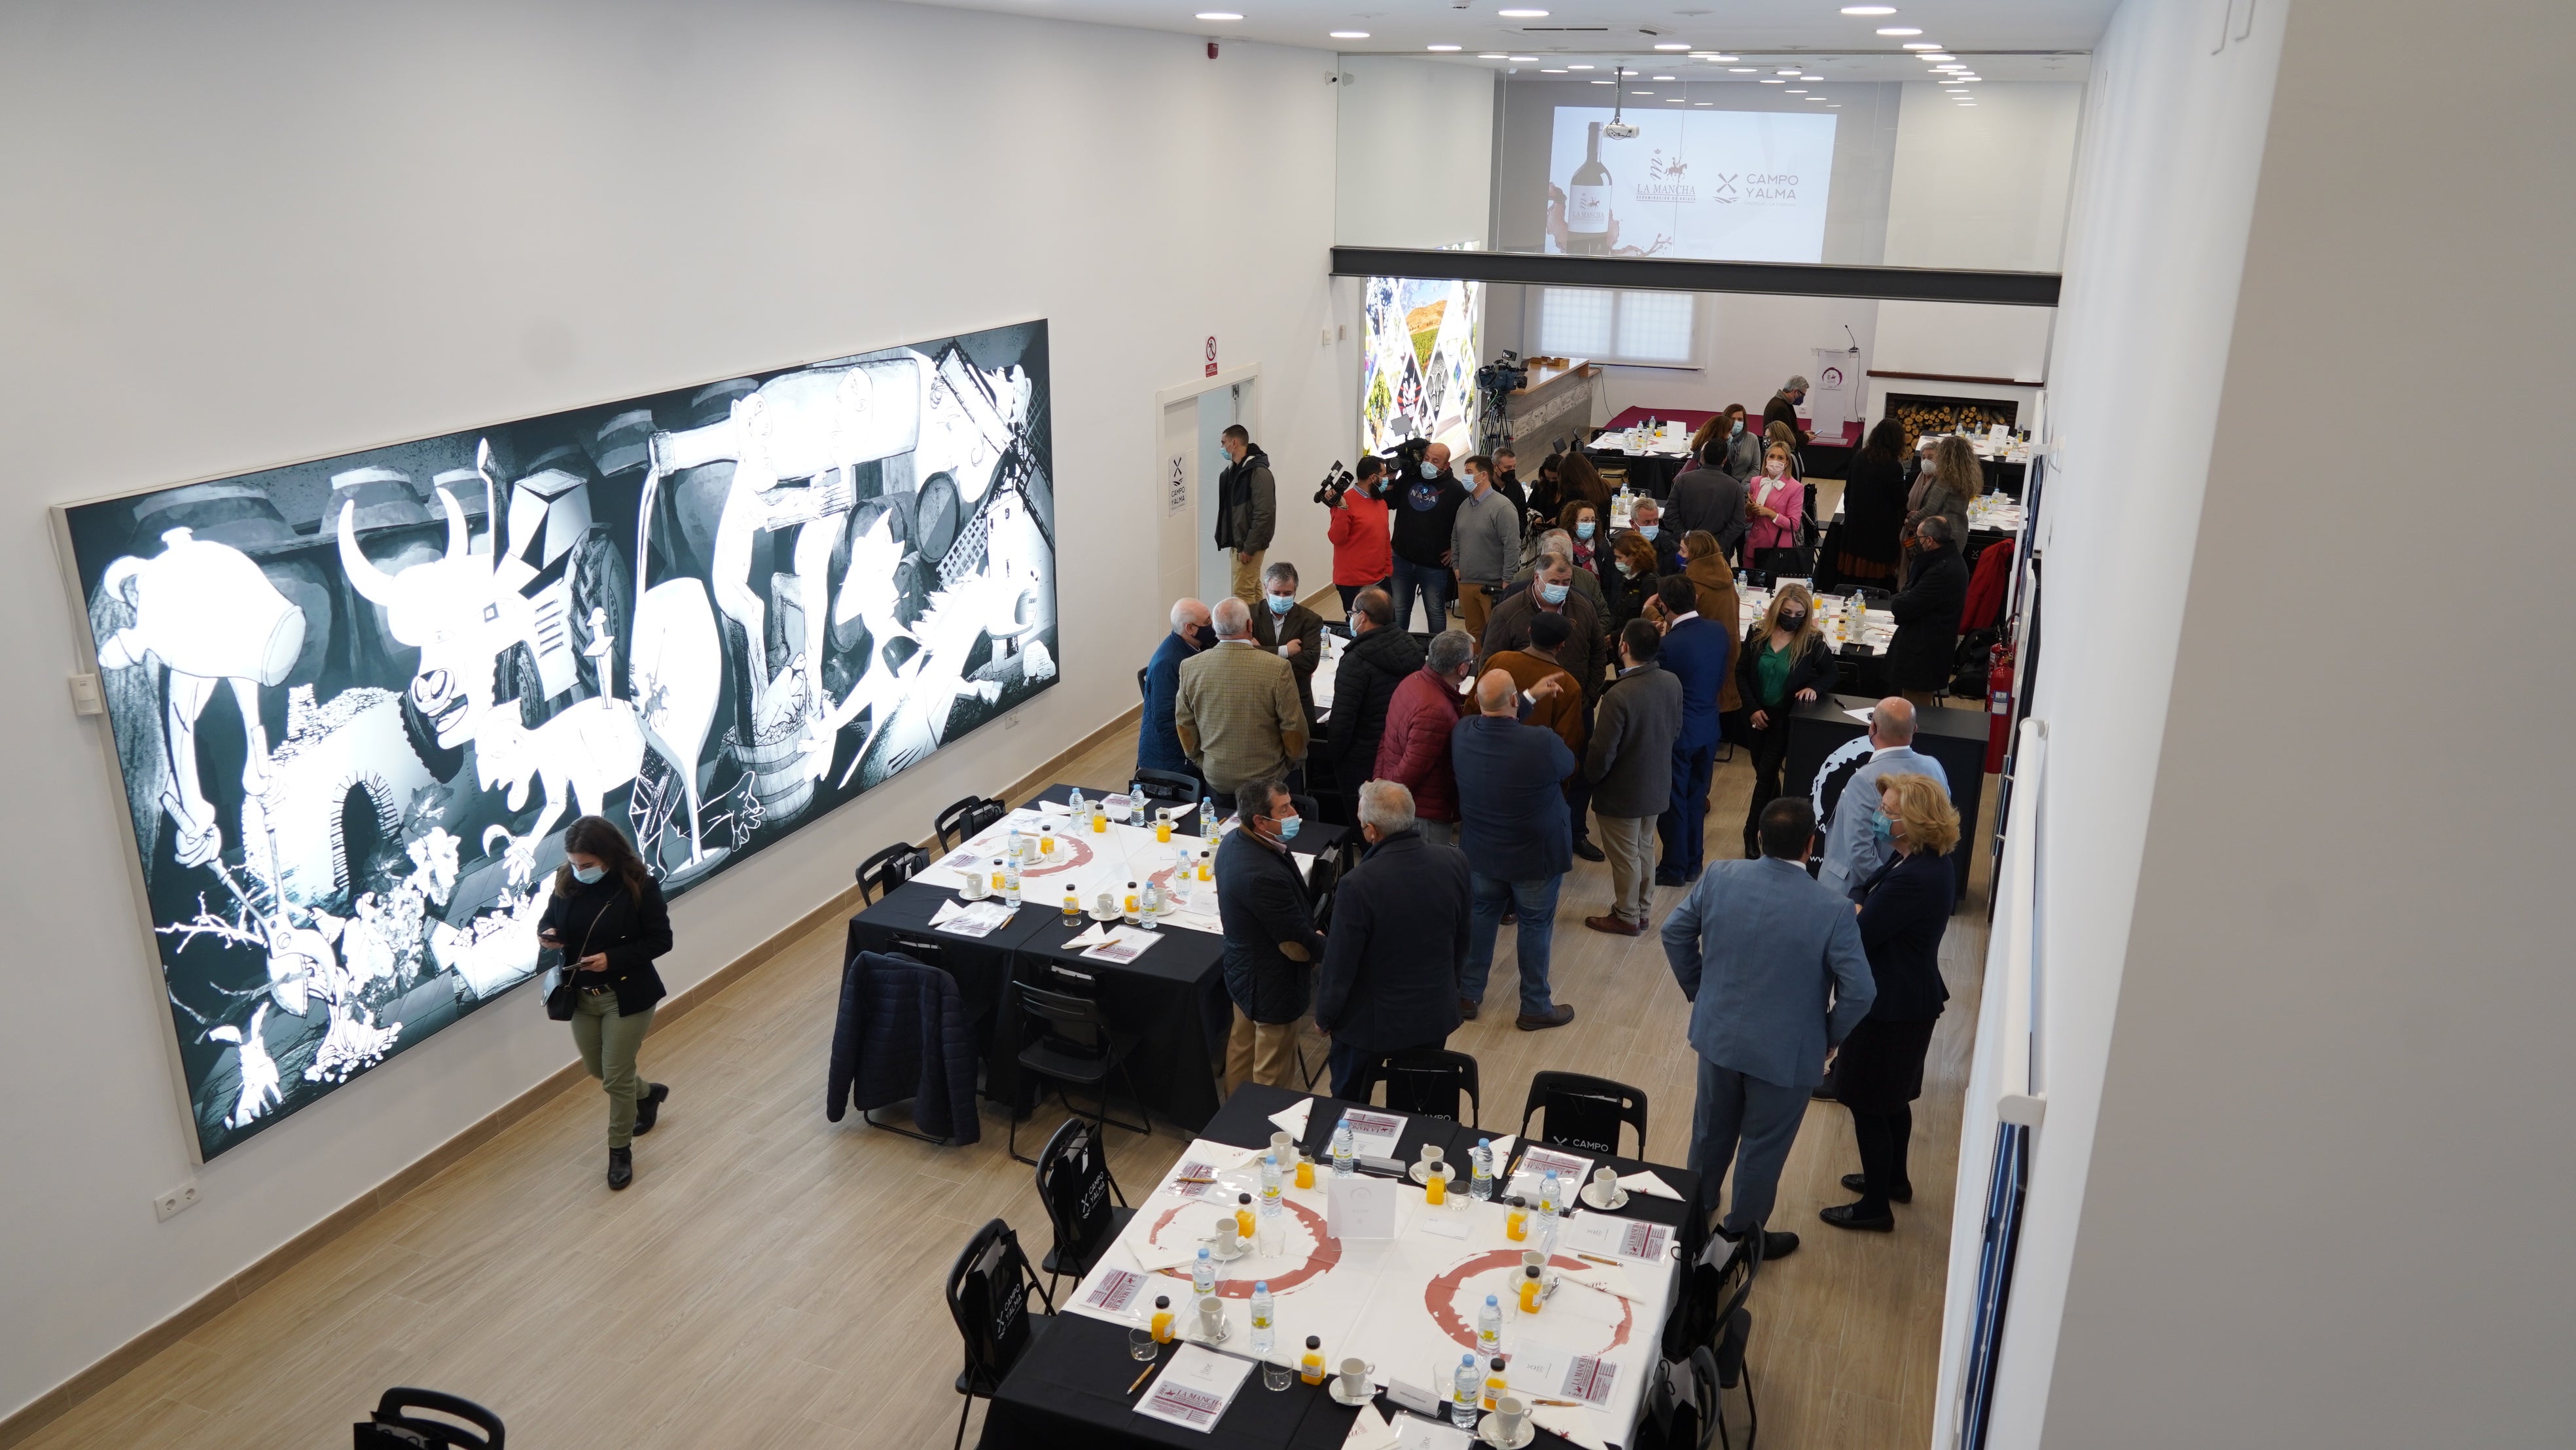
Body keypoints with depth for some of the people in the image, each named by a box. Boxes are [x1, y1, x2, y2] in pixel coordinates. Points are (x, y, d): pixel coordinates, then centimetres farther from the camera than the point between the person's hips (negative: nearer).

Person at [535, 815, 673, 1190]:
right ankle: (648, 1093, 51)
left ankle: (620, 1151, 24)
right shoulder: (566, 883, -6)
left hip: (627, 996, -5)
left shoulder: (639, 886, -18)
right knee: (596, 1070, 20)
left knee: (616, 1078, 2)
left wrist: (613, 958, -25)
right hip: (581, 997, 5)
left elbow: (660, 940, -14)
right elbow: (549, 921, 10)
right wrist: (547, 936, -14)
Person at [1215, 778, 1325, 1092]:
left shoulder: (1233, 842, -7)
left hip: (1243, 969, 10)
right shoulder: (1265, 875, -37)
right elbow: (1298, 947, -27)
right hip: (1272, 987, -10)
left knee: (1242, 1045, 28)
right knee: (1273, 1073, 10)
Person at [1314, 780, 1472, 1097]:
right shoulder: (1454, 863, -14)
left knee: (1349, 1107, 20)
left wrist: (1323, 1017, -1)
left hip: (1370, 1022, -5)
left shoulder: (1358, 885, -31)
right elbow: (1464, 938, 3)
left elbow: (1339, 964, -19)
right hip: (1436, 1013, 5)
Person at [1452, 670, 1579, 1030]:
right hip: (1536, 856, -4)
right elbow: (1568, 766, -8)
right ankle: (1535, 1008, 28)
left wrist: (1531, 696, 15)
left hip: (1480, 852, 4)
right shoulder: (1543, 743, -31)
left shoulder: (1462, 733, -17)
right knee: (1536, 926, 14)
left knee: (1481, 917, 23)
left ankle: (1467, 994, 35)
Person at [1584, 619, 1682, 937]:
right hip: (1657, 786, 7)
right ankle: (1642, 909, 38)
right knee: (1645, 849, 23)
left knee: (1625, 856, 12)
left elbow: (1602, 753, -24)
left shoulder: (1618, 696, -31)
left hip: (1622, 792, -7)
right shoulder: (1672, 683, -9)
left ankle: (1627, 917, 28)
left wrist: (1590, 779, -4)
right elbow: (1676, 731, 5)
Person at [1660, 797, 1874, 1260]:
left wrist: (1697, 990, 14)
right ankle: (1739, 1236, 35)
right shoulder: (1833, 910, -23)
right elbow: (1859, 991, -20)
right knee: (1763, 1147, 17)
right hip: (1785, 1052, -4)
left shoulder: (1720, 877, -12)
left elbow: (1674, 931, 1)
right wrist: (1830, 1036, -2)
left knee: (1711, 1131, 25)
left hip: (1718, 1035, 4)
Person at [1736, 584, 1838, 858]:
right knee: (1762, 771, 15)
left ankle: (1752, 834, 4)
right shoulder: (1758, 632, -7)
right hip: (1757, 714, 3)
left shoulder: (1812, 640, -13)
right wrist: (1752, 708, -10)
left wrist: (1814, 688, -23)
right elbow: (1741, 672, -2)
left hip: (1787, 717, -3)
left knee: (1766, 774, -5)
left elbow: (1831, 673, -1)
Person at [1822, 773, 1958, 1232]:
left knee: (1868, 1104, 5)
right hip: (1913, 998, 10)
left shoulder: (1913, 878, -30)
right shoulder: (1931, 864, 1)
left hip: (1891, 1008, -10)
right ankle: (1894, 1179, 44)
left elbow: (1858, 936, -25)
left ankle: (1876, 1207, 20)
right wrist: (1859, 902, -16)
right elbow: (1862, 890, 5)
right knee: (1894, 1098, 26)